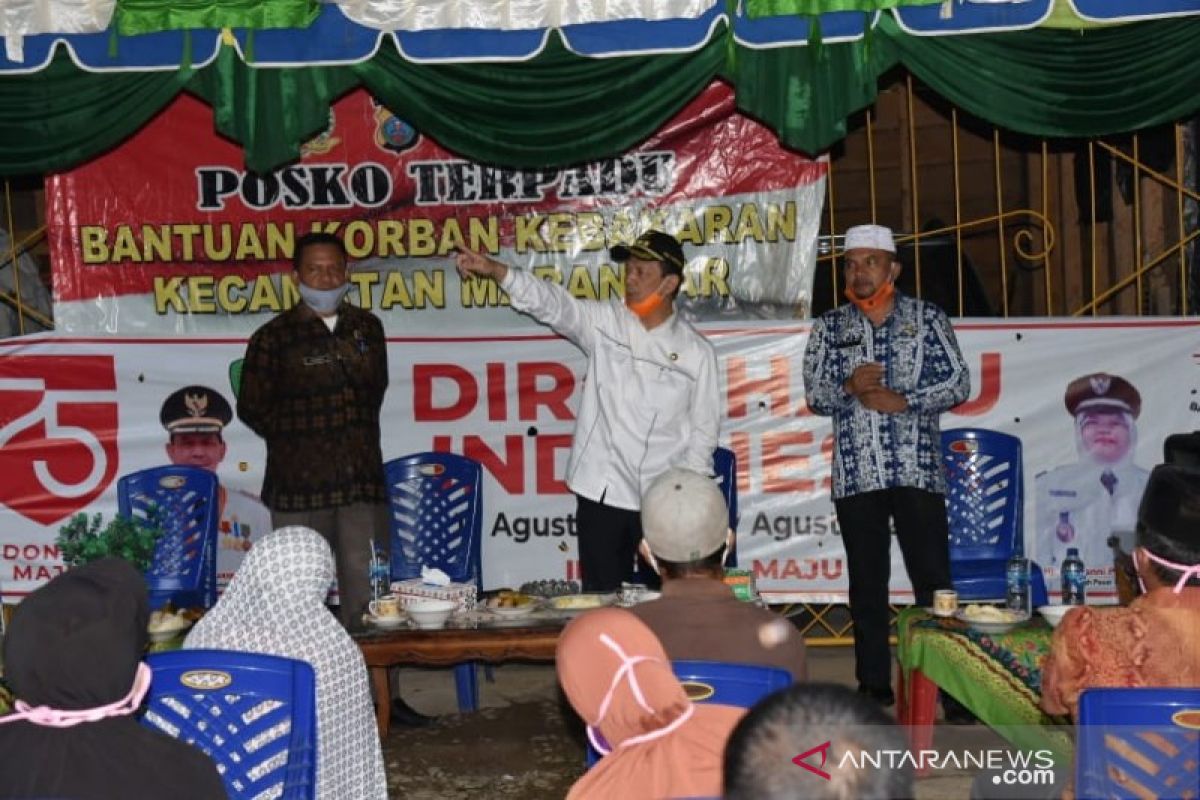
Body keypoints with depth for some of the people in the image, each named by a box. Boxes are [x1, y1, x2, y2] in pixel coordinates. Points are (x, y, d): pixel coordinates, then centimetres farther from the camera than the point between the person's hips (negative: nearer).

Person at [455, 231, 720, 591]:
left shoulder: (697, 352, 1)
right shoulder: (604, 322, 3)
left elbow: (703, 430, 4)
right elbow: (551, 302, -11)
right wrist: (493, 269, -27)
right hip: (601, 495, 1)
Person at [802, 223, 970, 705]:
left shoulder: (926, 318, 6)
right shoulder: (829, 327, 11)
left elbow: (958, 383, 1)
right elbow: (814, 394, 6)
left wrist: (902, 401, -12)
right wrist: (850, 387, -14)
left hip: (917, 469, -2)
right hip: (854, 475, 2)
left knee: (933, 579, -2)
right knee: (867, 584, 7)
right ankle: (874, 685, 15)